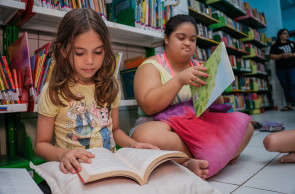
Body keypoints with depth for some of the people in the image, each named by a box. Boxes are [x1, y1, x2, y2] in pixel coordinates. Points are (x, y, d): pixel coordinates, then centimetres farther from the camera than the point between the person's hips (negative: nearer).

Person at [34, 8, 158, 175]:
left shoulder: (109, 86, 5)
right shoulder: (53, 92, -6)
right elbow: (41, 144, -1)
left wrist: (133, 145, -3)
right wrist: (62, 154, -22)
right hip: (75, 169, -2)